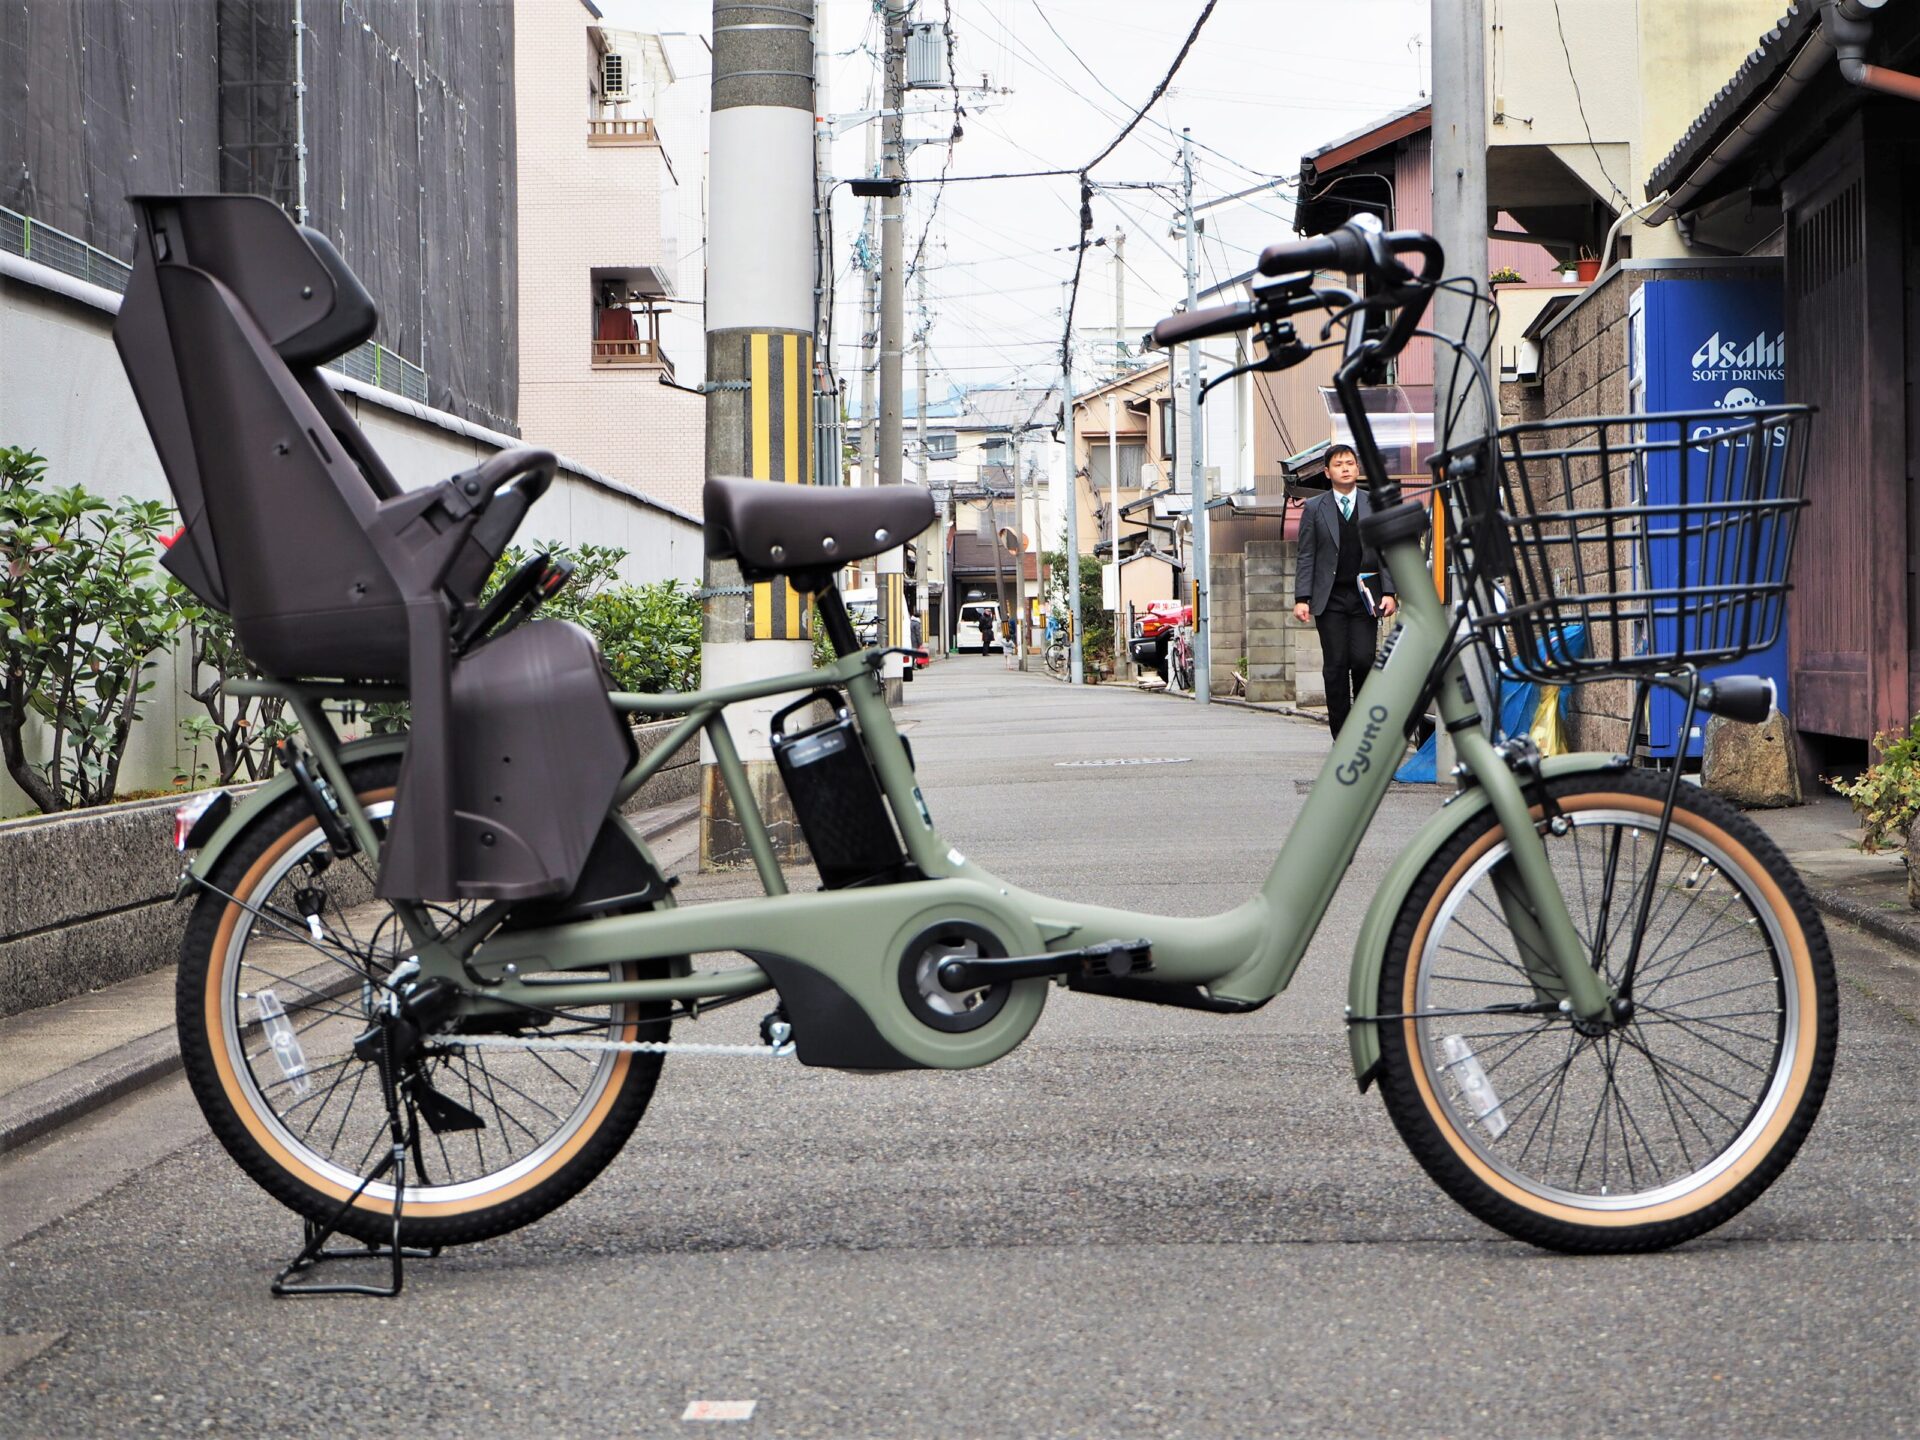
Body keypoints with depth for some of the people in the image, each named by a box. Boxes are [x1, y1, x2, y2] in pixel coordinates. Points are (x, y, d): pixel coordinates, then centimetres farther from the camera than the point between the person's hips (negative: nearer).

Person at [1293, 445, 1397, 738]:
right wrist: (1302, 598, -4)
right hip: (1330, 598, 0)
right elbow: (1307, 557, 5)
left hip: (1364, 596, 0)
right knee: (1335, 666, -1)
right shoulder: (1314, 508, 8)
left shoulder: (1376, 505, 9)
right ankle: (1342, 734, 4)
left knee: (1363, 660, -9)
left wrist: (1389, 592, -3)